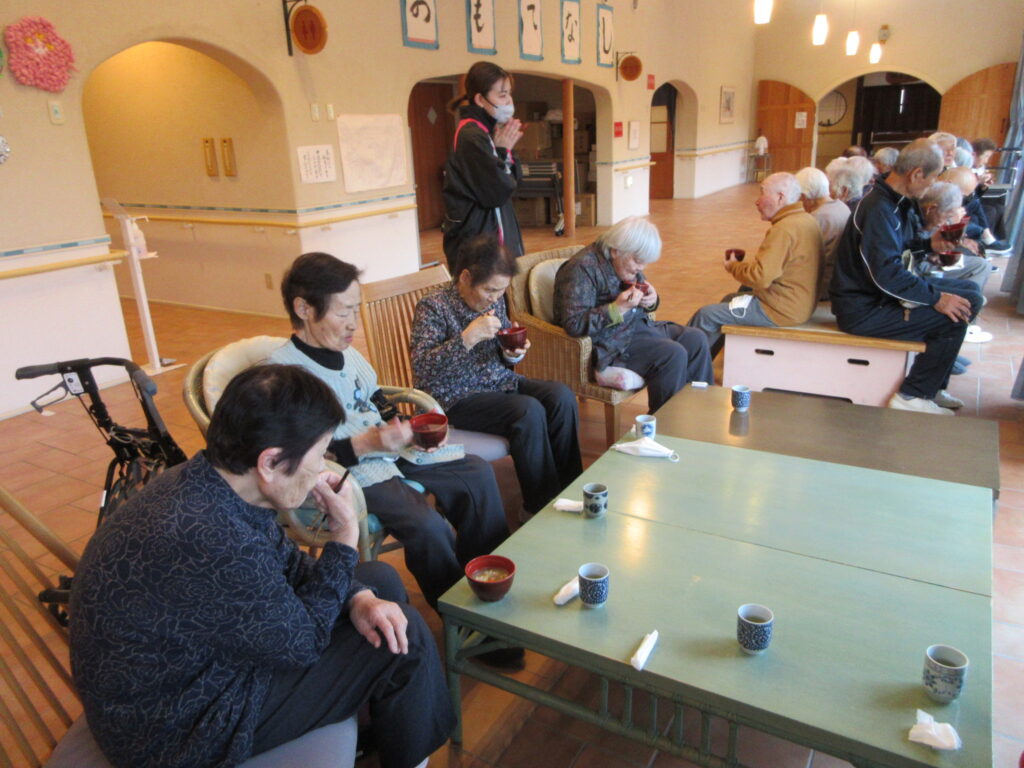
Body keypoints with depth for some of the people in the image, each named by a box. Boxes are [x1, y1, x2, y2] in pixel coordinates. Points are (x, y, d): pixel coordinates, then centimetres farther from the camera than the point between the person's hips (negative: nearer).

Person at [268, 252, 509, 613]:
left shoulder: (347, 353, 5)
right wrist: (366, 444, -28)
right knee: (426, 524, -28)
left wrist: (414, 429, 3)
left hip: (387, 453, 9)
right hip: (348, 475, -9)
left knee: (477, 472, 7)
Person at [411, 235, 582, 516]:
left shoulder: (495, 300, 7)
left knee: (561, 396, -15)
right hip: (455, 398, -7)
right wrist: (467, 338, -31)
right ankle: (542, 504, -12)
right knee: (528, 410, -28)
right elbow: (421, 369, -23)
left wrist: (512, 353, -5)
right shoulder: (433, 307, -13)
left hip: (499, 382, 7)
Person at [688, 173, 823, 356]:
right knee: (730, 299, 26)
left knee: (705, 315, -6)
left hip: (781, 311, -11)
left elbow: (760, 277, -26)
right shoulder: (807, 220, 8)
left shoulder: (785, 229, -23)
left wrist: (733, 266, -7)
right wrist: (743, 264, 7)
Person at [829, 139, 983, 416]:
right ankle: (912, 396, -4)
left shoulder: (894, 203, 12)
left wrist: (929, 244, 8)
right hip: (862, 311, -11)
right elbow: (887, 274, -28)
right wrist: (936, 298, -23)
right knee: (953, 317, -16)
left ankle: (933, 386, 19)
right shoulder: (879, 208, -21)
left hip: (874, 298, 11)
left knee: (968, 301, 13)